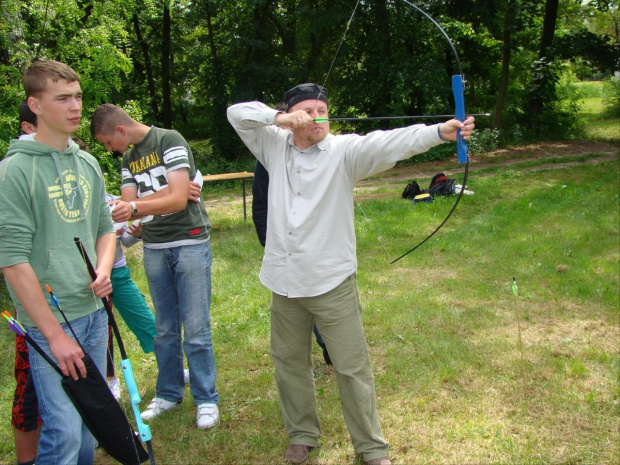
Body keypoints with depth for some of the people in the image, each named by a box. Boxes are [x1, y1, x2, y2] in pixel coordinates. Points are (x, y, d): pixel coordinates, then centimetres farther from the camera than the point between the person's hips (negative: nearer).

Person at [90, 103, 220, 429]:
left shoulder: (170, 141, -9)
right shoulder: (127, 159, 15)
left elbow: (178, 199, -18)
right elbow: (129, 205, 8)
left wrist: (135, 207, -32)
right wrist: (113, 212, -15)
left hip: (189, 242, -6)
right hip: (154, 249, 6)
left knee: (196, 329, -2)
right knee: (165, 328, 11)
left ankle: (206, 398, 9)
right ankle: (168, 393, 25)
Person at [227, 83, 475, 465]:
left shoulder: (344, 150, -8)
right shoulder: (275, 147, 4)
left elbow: (388, 143, -24)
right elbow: (237, 114, 2)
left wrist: (440, 132, -40)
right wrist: (278, 117, -16)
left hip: (333, 283, -4)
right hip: (284, 282, 4)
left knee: (352, 368, 4)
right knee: (290, 362, 18)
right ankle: (304, 434, 38)